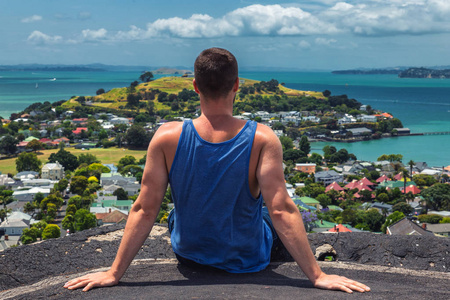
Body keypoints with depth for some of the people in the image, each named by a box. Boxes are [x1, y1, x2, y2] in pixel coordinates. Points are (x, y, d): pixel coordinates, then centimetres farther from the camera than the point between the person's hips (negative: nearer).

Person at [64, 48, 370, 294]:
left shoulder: (167, 138, -23)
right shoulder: (262, 140, -26)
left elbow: (144, 210, -21)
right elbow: (282, 211, -28)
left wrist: (114, 272, -12)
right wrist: (318, 275, -21)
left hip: (188, 253, 2)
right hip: (249, 261, -1)